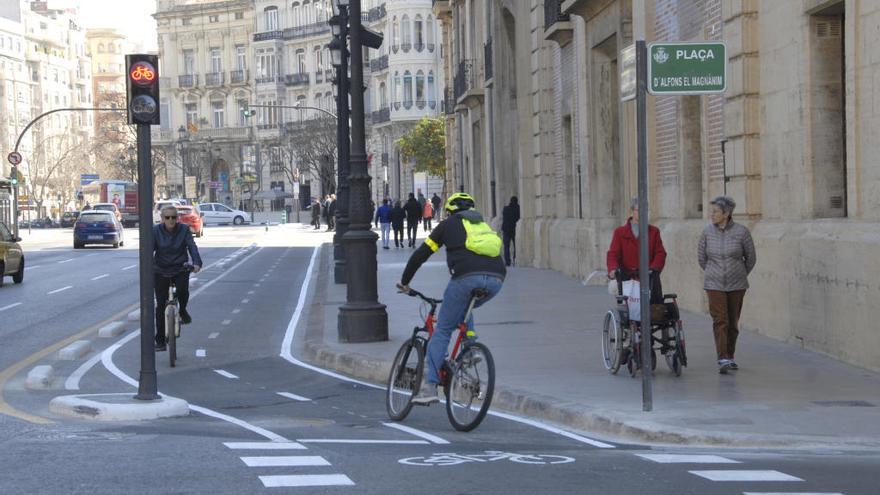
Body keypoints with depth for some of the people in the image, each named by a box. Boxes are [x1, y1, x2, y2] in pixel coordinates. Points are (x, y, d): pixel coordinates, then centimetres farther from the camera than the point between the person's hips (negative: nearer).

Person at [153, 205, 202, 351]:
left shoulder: (184, 230, -4)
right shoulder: (156, 231, -5)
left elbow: (192, 246, -15)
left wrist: (197, 263, -33)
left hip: (180, 269, 0)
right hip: (161, 271, 0)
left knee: (183, 290, -31)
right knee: (160, 305, -1)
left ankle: (182, 311, 4)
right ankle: (160, 340, 9)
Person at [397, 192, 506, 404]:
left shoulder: (448, 225, 21)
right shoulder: (483, 224, 33)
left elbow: (420, 255, 21)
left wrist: (404, 282, 33)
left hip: (467, 277, -4)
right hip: (496, 279, 5)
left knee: (442, 330, 5)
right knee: (464, 310, 35)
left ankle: (430, 386, -3)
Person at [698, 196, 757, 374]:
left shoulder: (741, 232, -7)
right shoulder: (707, 232, -3)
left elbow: (750, 258, 5)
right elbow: (701, 257, 11)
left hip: (736, 285, 0)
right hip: (714, 285, 0)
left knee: (733, 323, 8)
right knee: (720, 321, -11)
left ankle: (730, 356, 23)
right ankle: (723, 360, -17)